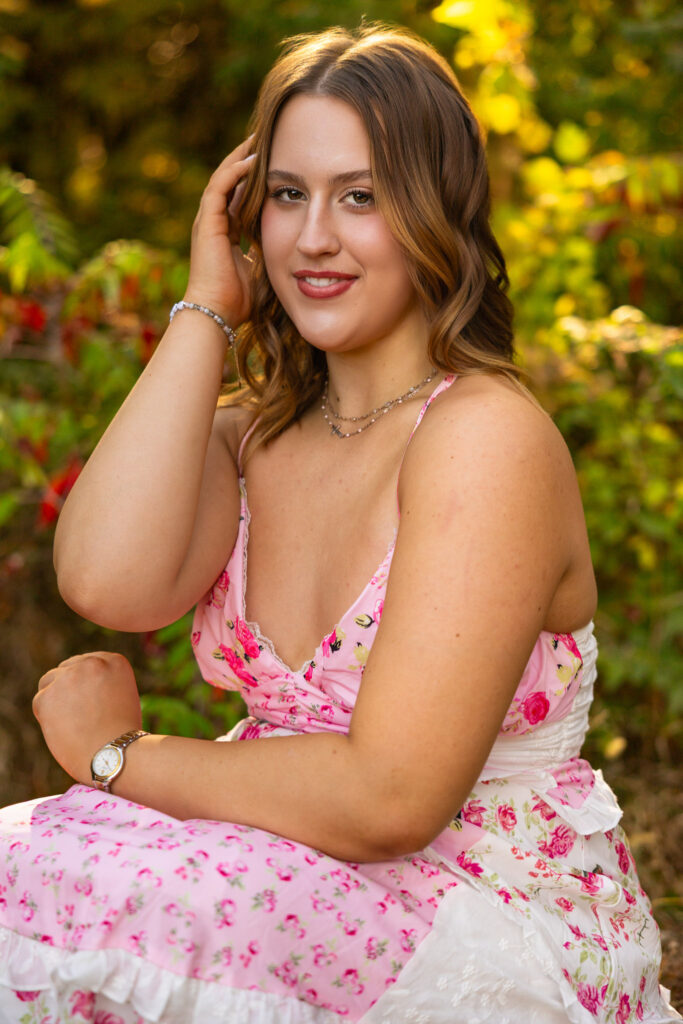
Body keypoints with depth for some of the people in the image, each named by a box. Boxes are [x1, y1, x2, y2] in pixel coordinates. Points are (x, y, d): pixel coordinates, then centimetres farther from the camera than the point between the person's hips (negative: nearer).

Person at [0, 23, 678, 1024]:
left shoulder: (487, 435, -16)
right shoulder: (252, 434, 6)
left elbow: (390, 799, -21)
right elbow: (108, 582, -16)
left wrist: (119, 752, -10)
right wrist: (204, 307, -6)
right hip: (323, 919, 6)